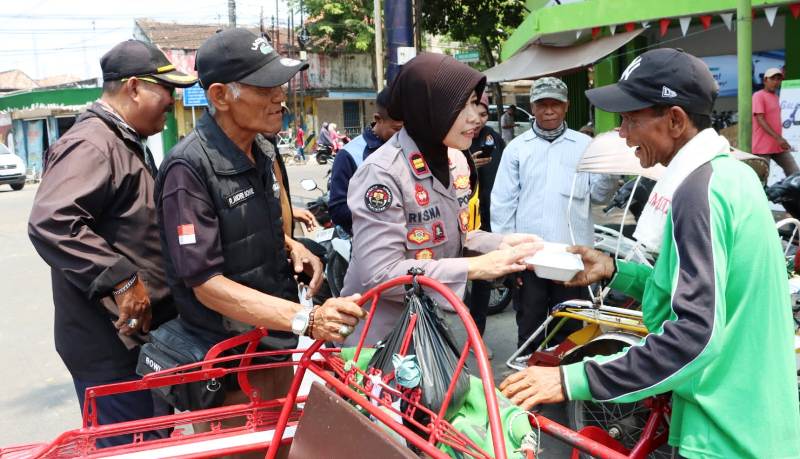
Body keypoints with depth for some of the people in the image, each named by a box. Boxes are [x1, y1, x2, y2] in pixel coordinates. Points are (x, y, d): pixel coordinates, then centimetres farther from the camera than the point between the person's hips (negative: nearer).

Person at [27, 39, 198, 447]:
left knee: (155, 443, 21)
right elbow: (50, 223, -33)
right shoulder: (91, 145, -19)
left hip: (143, 334, 11)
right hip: (112, 344, -10)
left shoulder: (129, 144, 16)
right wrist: (121, 280, -32)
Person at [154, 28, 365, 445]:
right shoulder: (189, 169, -22)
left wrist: (291, 247, 0)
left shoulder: (256, 156, 6)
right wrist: (306, 319, -34)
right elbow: (207, 284, -25)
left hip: (275, 344, 8)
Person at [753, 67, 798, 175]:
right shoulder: (758, 96, -9)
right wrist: (778, 138, -25)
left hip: (779, 147, 8)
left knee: (795, 174, 2)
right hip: (763, 147, -8)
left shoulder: (775, 97, 18)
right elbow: (760, 120, -18)